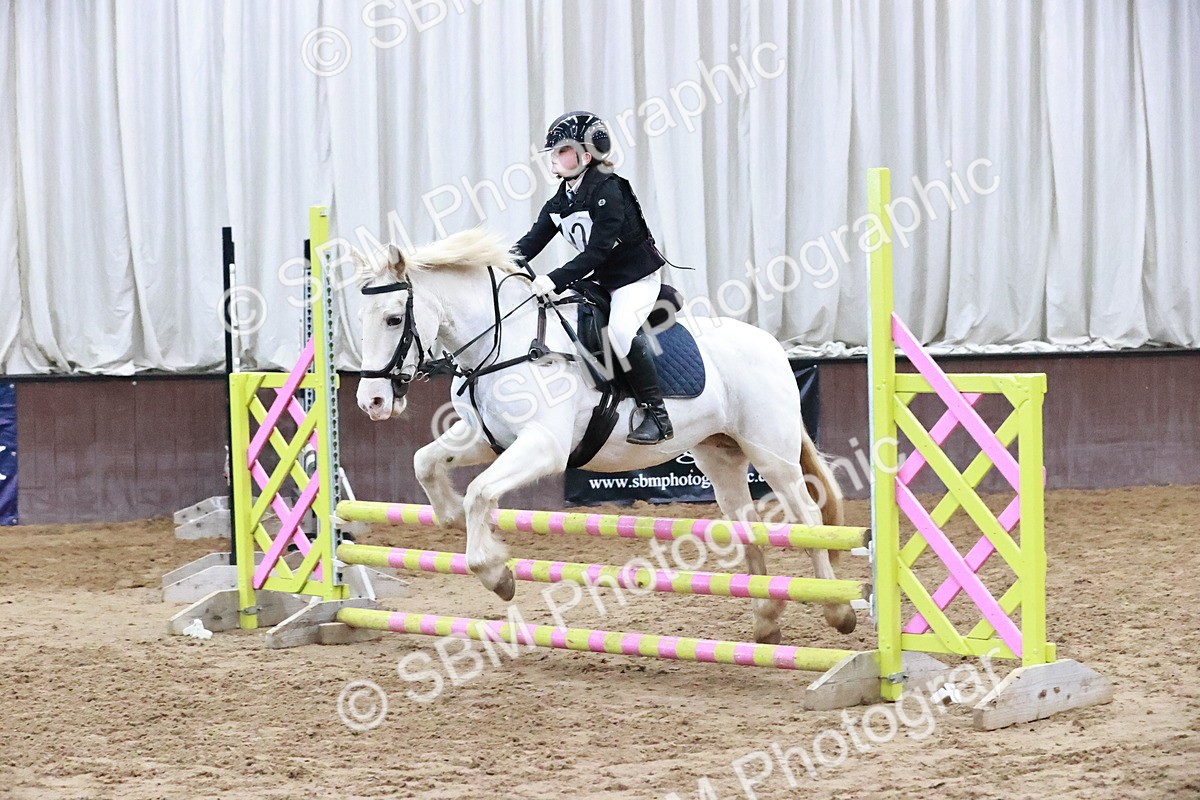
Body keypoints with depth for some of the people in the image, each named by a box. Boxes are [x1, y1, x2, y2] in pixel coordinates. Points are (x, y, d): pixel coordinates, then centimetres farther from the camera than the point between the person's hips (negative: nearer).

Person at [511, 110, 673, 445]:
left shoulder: (608, 191, -21)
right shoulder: (559, 202, 4)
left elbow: (596, 252, -28)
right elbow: (531, 243, 0)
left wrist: (555, 280, -37)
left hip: (637, 276, -10)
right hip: (598, 279, 10)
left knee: (621, 327, -31)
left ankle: (657, 416, -26)